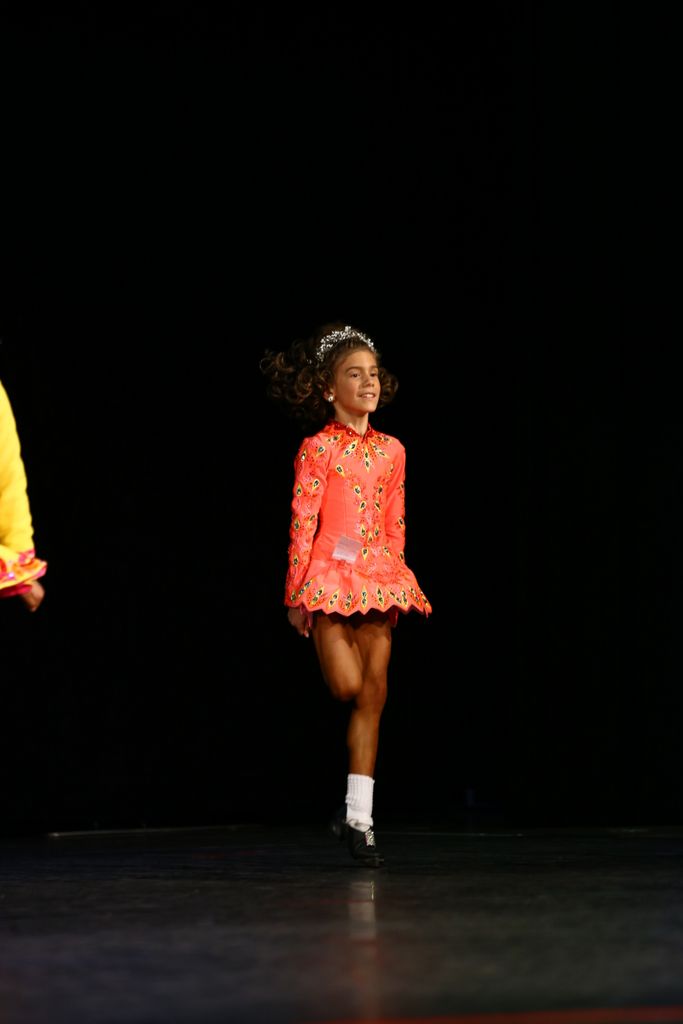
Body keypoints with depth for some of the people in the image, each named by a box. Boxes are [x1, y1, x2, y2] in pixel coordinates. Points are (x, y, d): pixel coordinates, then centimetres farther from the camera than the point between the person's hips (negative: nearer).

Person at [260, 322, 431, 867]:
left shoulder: (391, 450, 10)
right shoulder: (318, 448, -3)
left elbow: (395, 526, 14)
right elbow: (302, 522, -6)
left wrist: (394, 576, 12)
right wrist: (296, 592, -8)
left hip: (379, 578, 4)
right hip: (330, 576, -4)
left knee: (373, 694, 0)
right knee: (348, 687, -15)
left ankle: (358, 817, 4)